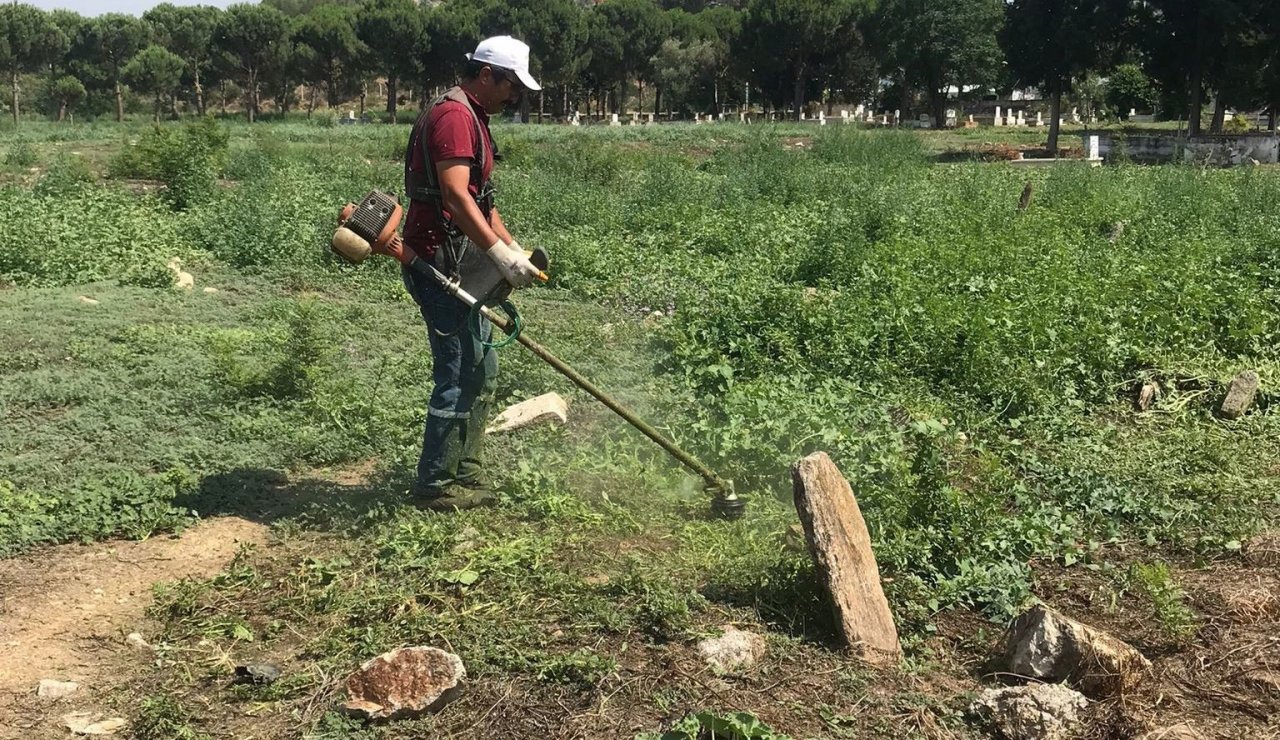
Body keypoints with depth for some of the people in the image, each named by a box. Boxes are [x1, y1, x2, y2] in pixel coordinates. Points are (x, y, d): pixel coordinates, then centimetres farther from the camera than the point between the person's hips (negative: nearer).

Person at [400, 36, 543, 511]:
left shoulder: (473, 119, 20)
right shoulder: (454, 116, -14)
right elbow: (455, 196, -24)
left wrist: (515, 248, 14)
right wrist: (501, 255, -27)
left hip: (457, 266, 11)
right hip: (438, 262, -11)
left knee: (482, 371, 15)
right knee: (460, 374, -7)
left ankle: (463, 475, 23)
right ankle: (434, 486, 3)